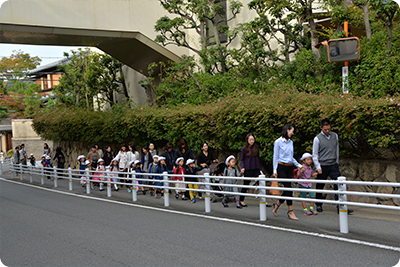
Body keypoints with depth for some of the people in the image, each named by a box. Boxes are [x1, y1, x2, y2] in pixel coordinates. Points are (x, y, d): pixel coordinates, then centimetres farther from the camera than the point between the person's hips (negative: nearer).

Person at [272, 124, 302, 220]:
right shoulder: (278, 142, -5)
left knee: (287, 189, 5)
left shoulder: (291, 142, 14)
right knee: (288, 188, -10)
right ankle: (290, 211, -4)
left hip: (289, 168, 7)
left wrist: (299, 165, 15)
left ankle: (277, 205, 26)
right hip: (281, 167, -7)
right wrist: (275, 171, -7)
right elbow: (275, 157, -5)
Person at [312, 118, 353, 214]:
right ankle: (319, 205, 26)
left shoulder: (335, 136, 6)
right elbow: (315, 154, -4)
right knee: (320, 186, 8)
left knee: (338, 185, -8)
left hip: (333, 165, 3)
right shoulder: (317, 139, -7)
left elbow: (337, 150, 17)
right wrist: (318, 167, -9)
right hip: (323, 166, -3)